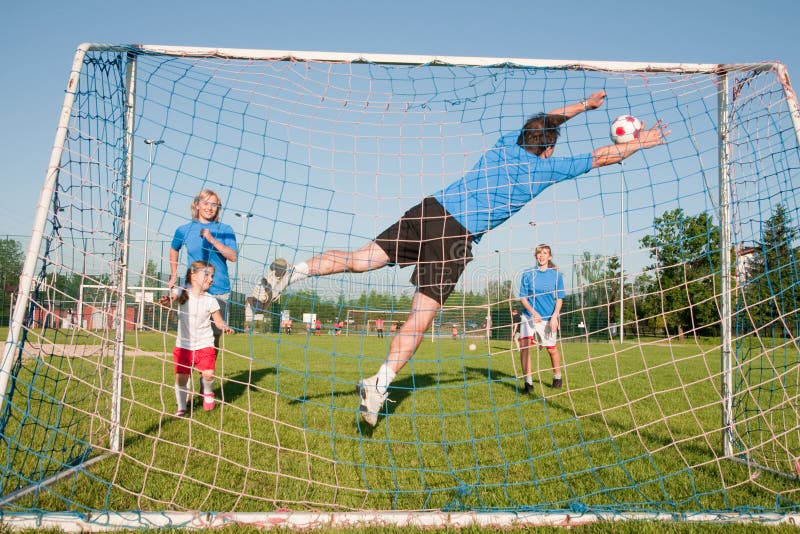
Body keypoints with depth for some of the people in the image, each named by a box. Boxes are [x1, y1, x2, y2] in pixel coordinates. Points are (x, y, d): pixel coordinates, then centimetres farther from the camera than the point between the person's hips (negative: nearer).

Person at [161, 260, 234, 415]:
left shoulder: (210, 300, -3)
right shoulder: (183, 292, -4)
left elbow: (219, 321, 2)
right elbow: (173, 296, -22)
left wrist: (225, 327, -19)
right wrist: (167, 300, -45)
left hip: (204, 344, 0)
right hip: (183, 344, 0)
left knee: (208, 374, -15)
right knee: (181, 378, 0)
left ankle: (207, 392, 19)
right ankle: (181, 408, 20)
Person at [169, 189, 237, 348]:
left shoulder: (225, 230, 4)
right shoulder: (184, 230, 8)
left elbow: (233, 256, -9)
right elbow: (174, 250, 27)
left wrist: (213, 240, -18)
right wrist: (174, 276, 24)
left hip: (219, 291, 0)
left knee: (215, 335, 3)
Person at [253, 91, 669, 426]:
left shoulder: (507, 142, 19)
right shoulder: (544, 169, 5)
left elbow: (539, 122, 39)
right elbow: (600, 157, 16)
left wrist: (584, 104, 48)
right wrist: (641, 142, 30)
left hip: (432, 209, 5)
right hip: (458, 238, -5)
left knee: (361, 259, 5)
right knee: (420, 320, -2)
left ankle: (292, 272, -11)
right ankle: (380, 384, -6)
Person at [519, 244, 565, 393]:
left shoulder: (556, 275, 2)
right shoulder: (528, 274, 2)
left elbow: (559, 299, 2)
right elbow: (523, 297, 2)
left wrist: (554, 317, -11)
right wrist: (533, 312, -13)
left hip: (548, 318, 0)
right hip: (529, 316, 0)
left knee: (552, 349, 8)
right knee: (524, 345, -17)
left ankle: (557, 377, 34)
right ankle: (528, 381, -11)